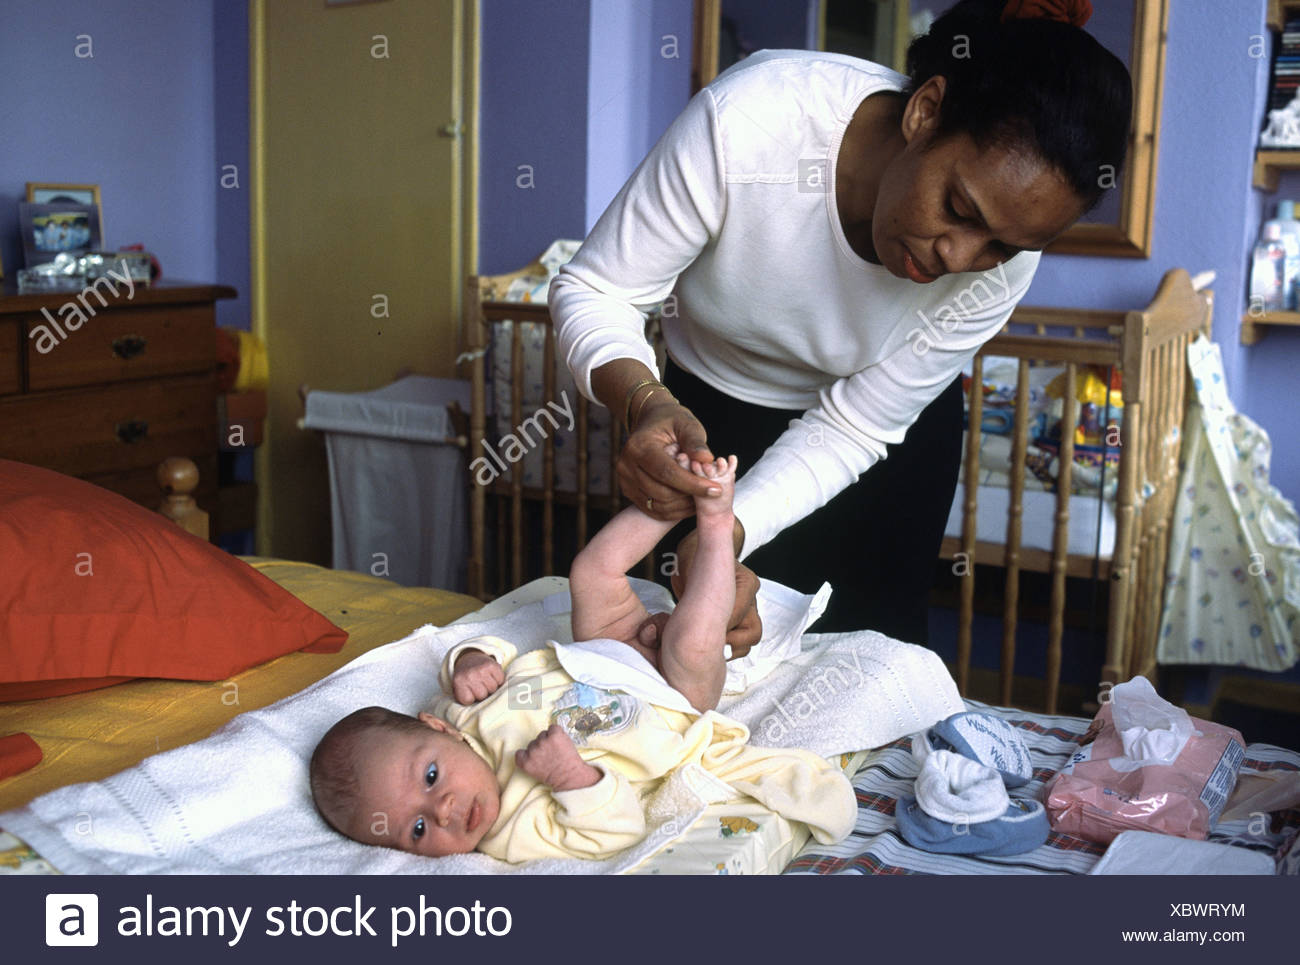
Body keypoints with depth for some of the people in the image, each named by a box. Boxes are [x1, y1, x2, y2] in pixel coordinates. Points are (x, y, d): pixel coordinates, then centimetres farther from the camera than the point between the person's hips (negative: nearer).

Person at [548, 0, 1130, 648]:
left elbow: (852, 429, -21)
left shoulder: (1002, 263, -29)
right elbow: (593, 291, -28)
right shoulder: (749, 118, -38)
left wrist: (728, 534, -37)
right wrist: (643, 403, -49)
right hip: (708, 412, -1)